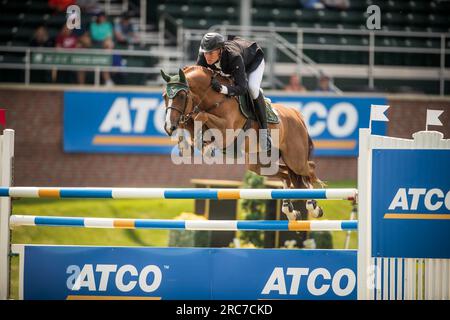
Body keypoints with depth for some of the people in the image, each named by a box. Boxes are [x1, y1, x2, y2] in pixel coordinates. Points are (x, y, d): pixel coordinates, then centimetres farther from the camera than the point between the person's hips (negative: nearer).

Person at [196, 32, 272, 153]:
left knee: (252, 88, -31)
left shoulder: (233, 56, -48)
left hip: (253, 59, -6)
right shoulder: (203, 56, -33)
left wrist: (222, 88, -65)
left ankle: (264, 133, -22)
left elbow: (242, 87, -49)